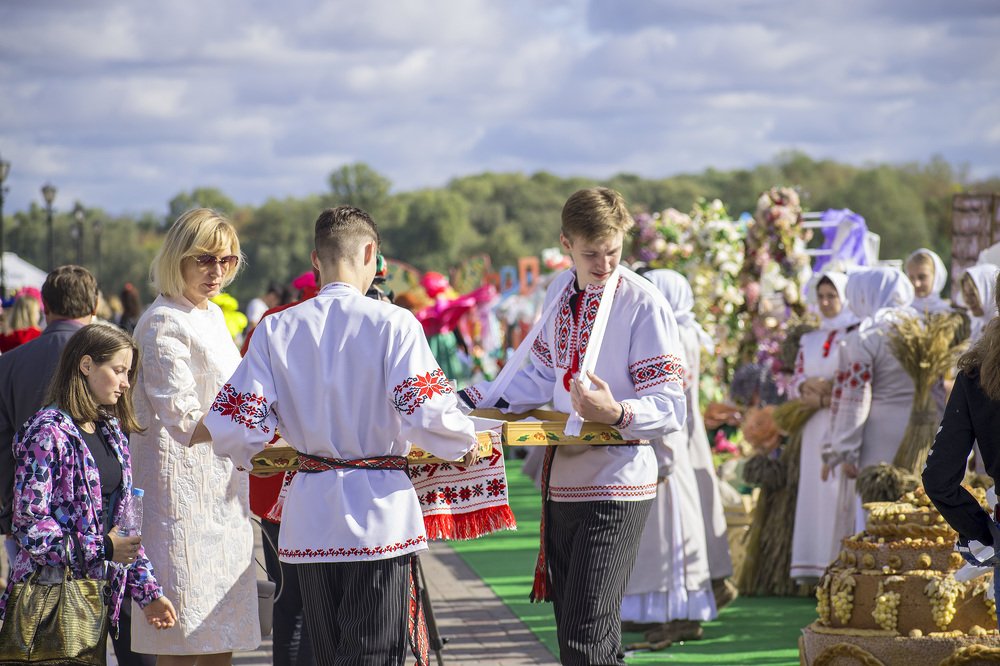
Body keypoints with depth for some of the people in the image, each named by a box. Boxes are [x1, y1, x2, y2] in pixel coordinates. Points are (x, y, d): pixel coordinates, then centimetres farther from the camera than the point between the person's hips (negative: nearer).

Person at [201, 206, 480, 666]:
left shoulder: (275, 329, 1)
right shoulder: (393, 324, -9)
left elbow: (237, 426, -1)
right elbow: (426, 416, -16)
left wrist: (251, 455, 21)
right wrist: (465, 444, 4)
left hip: (309, 519, 4)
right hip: (379, 511, -4)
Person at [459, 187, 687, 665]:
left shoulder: (643, 304, -13)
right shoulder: (560, 292, 9)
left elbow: (670, 409, -16)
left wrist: (615, 414, -35)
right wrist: (472, 401, 13)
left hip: (616, 486, -8)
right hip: (563, 480, 8)